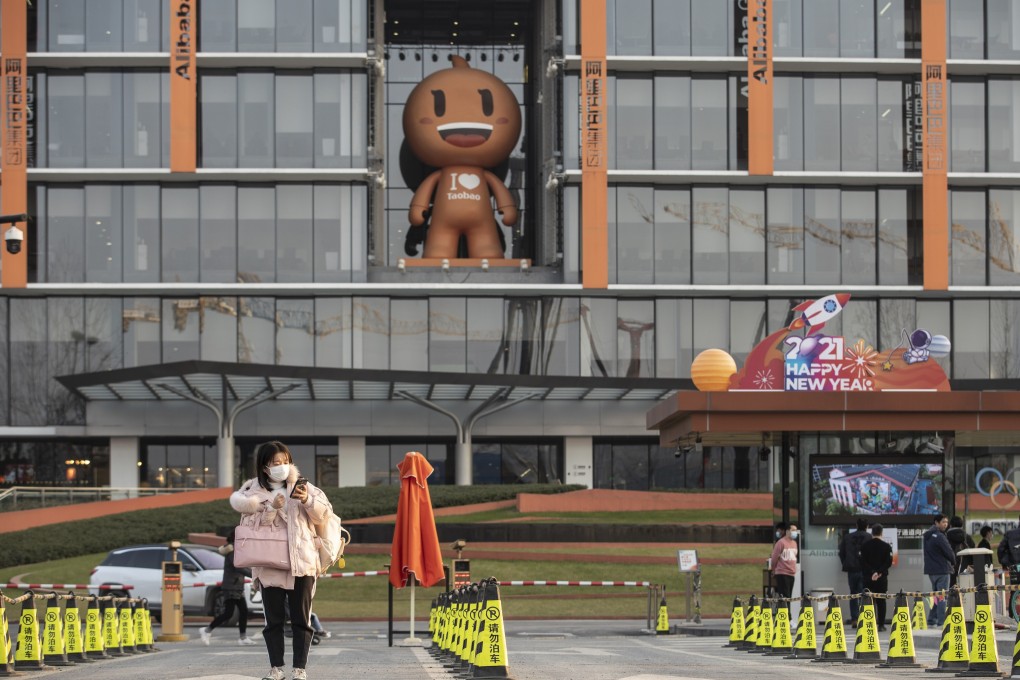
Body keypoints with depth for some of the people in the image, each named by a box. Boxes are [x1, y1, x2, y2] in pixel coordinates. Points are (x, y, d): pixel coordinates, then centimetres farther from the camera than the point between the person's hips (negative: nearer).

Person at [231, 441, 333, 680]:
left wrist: (307, 501, -16)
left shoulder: (301, 486, 6)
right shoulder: (253, 492, 3)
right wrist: (272, 508, -17)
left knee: (301, 619, 1)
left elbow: (324, 514, 2)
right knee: (273, 619, 3)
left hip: (302, 562, 0)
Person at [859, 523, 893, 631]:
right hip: (882, 578, 0)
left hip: (868, 578, 0)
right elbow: (889, 562, -7)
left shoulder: (865, 545, 1)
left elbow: (863, 562, -5)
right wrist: (880, 572, -10)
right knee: (881, 601, 5)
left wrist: (872, 572, -10)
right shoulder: (886, 546, -1)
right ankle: (881, 624, 3)